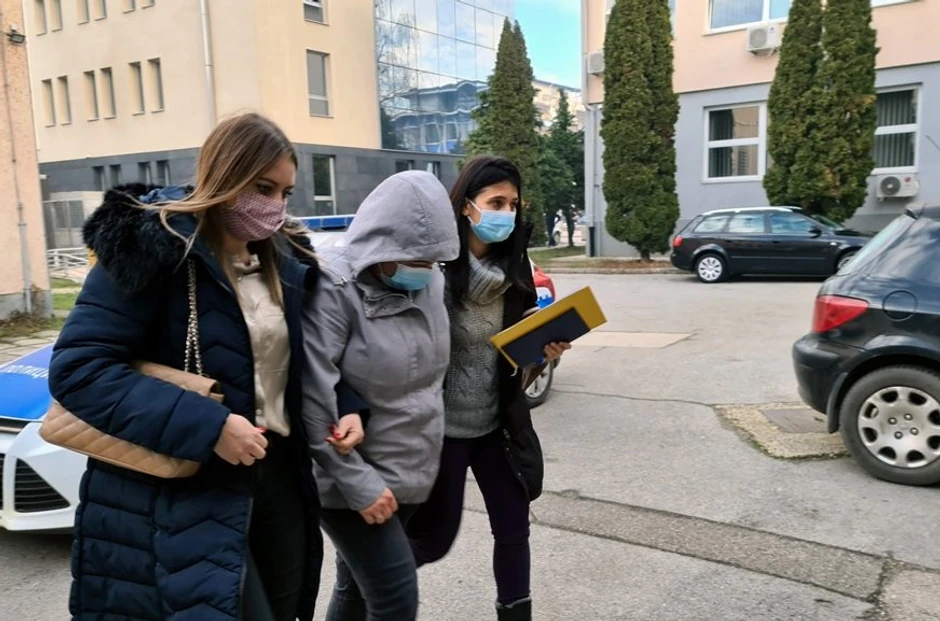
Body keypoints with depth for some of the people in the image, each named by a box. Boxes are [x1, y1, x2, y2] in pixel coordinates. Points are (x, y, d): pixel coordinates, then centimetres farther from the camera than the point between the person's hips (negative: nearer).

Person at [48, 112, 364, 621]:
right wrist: (207, 427, -28)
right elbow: (76, 369, -21)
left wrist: (345, 404, -2)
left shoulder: (283, 260, 5)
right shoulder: (153, 245, -15)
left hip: (277, 470, 7)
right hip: (183, 494, -6)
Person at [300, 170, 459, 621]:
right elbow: (313, 403, -21)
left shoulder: (430, 282, 2)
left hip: (410, 472, 6)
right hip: (352, 480, -6)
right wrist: (357, 482, -18)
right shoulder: (335, 288, -19)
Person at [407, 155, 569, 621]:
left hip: (496, 423, 5)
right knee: (436, 536, 10)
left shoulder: (514, 269, 0)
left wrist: (544, 354, -9)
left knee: (513, 527, 12)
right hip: (443, 425, -5)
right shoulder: (438, 267, -20)